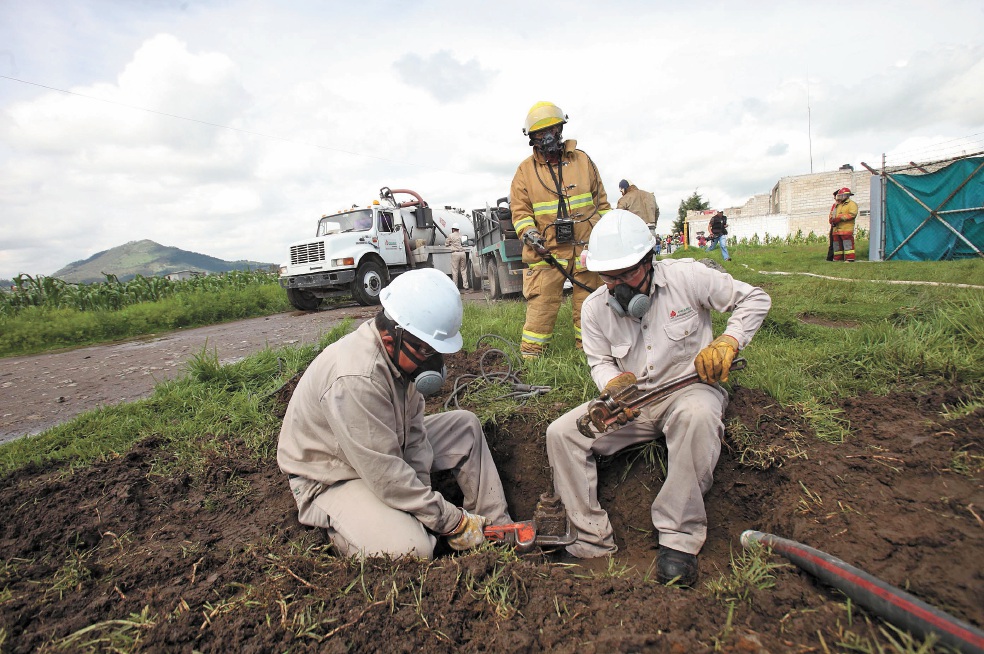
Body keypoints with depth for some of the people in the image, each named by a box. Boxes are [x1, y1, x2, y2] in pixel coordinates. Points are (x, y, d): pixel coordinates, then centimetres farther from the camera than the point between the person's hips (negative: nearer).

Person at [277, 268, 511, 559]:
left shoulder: (401, 351, -11)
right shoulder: (356, 378, -37)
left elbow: (414, 429, -3)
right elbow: (385, 477, -33)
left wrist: (421, 495, -10)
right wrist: (454, 523, -23)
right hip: (332, 478, -8)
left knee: (466, 425, 2)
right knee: (414, 548, -28)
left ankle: (496, 527, 7)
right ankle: (338, 527, 1)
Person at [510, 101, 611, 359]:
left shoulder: (582, 160, 12)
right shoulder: (525, 170, 6)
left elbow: (601, 201, 16)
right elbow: (519, 210, 1)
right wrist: (529, 233, -17)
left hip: (587, 247, 3)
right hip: (546, 250, -2)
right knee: (541, 304, -7)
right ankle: (529, 356, 3)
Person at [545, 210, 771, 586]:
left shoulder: (686, 276, -10)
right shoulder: (594, 307, -1)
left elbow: (755, 299, 0)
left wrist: (727, 342, -17)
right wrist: (613, 386, -14)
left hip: (689, 386, -3)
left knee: (698, 415, -41)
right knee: (561, 433, -16)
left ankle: (679, 540, -27)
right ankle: (593, 540, -10)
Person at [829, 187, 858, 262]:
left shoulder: (852, 204, 0)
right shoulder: (837, 205, 24)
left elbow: (852, 214, -14)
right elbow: (831, 215, 26)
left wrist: (840, 218, -18)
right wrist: (832, 220, 4)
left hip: (846, 229, -8)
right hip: (836, 229, 8)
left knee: (848, 244, -10)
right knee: (837, 244, 10)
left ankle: (849, 258, -10)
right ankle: (837, 259, 16)